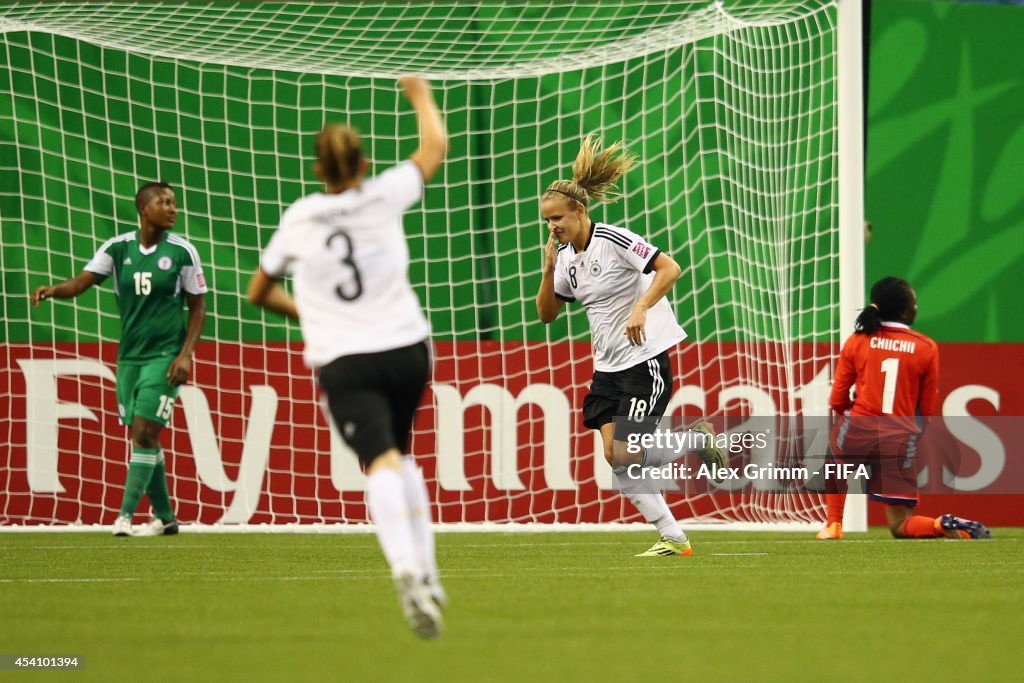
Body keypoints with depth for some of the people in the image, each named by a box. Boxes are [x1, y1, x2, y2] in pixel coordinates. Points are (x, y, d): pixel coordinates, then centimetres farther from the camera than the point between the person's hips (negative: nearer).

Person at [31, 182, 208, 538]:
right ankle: (164, 517, 17)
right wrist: (54, 290, -30)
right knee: (143, 437, 6)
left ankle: (126, 515, -11)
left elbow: (198, 307, 1)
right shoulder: (118, 248, 1)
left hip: (165, 356, -4)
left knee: (144, 431, -13)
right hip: (129, 356, 4)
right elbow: (81, 282, -8)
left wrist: (186, 355, -9)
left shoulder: (182, 252, -5)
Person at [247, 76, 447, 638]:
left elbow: (258, 293, 18)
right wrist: (420, 97, 34)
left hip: (344, 364, -2)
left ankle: (406, 569, -42)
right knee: (401, 455, 23)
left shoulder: (297, 221, 3)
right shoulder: (383, 197, -1)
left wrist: (303, 312, 35)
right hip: (406, 349, 2)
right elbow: (435, 148, 17)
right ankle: (426, 573, 15)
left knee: (382, 462, -17)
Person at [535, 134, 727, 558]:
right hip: (608, 364, 8)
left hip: (645, 356, -8)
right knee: (613, 455, -3)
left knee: (627, 454, -15)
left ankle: (696, 439, 12)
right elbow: (546, 314, 14)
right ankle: (672, 538, 3)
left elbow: (669, 269, -21)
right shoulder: (566, 257, 8)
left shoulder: (613, 240, -15)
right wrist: (549, 269, -1)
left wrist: (641, 309, -31)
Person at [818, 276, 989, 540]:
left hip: (856, 432, 0)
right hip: (900, 440, 0)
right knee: (900, 526, 8)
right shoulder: (927, 349, 4)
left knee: (833, 454, 39)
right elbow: (929, 411, 9)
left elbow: (837, 401, 8)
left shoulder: (856, 342, 4)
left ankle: (833, 525, 31)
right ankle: (947, 526, -23)